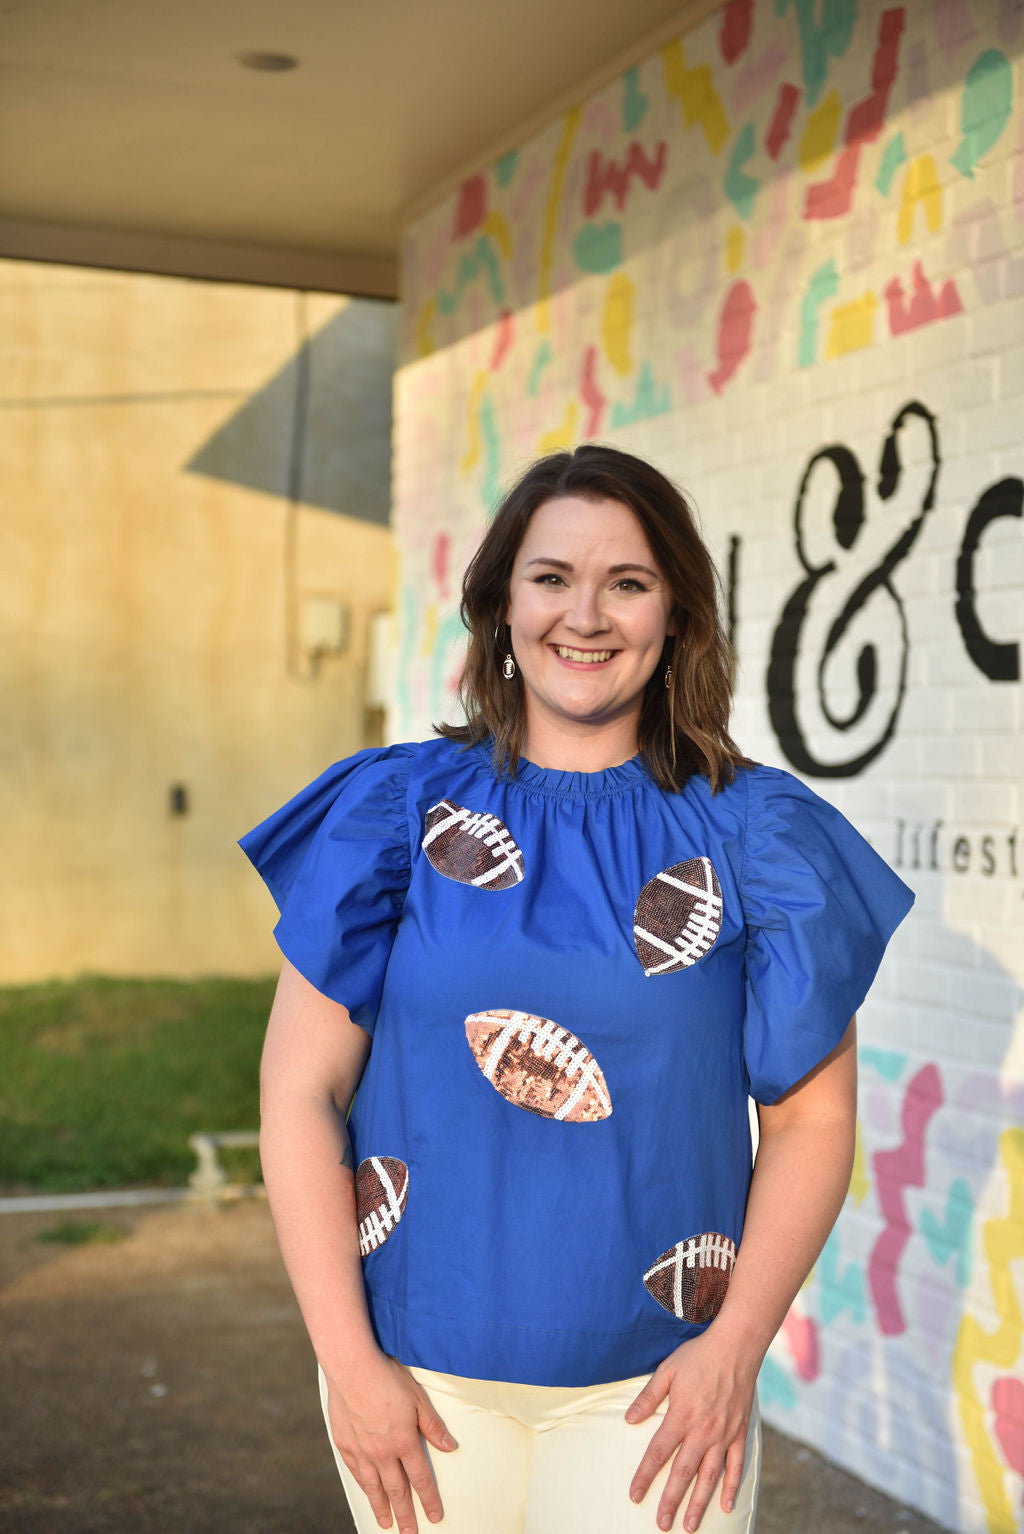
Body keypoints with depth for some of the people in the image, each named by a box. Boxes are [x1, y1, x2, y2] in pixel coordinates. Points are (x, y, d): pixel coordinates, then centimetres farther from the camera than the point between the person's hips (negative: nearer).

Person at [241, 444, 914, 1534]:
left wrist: (737, 1346, -9)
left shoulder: (755, 834, 0)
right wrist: (348, 1360, -8)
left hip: (652, 1388, 0)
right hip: (421, 1375, 1)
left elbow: (811, 1119, 0)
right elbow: (300, 1090, -3)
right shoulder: (399, 810, -1)